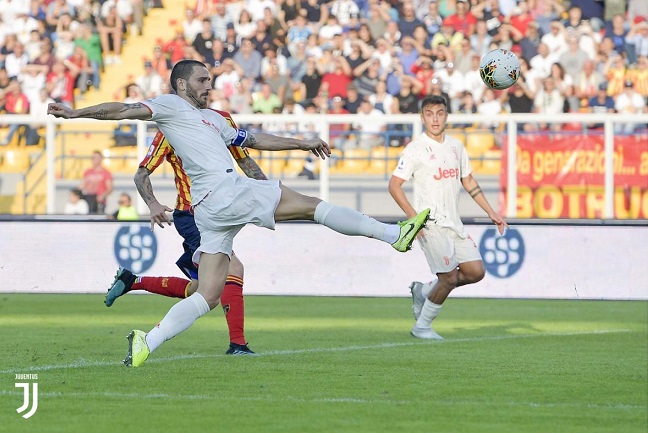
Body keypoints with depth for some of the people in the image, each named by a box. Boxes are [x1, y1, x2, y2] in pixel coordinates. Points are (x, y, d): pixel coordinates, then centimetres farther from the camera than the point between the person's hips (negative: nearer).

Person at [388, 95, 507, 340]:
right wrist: (414, 216, -20)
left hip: (454, 224, 7)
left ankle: (423, 291, 18)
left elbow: (468, 181, 22)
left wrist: (490, 212, 17)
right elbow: (394, 185, -10)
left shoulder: (456, 146, 11)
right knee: (449, 277, -12)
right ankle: (422, 326, 6)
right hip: (431, 224, -7)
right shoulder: (416, 150, -9)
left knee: (476, 271, 2)